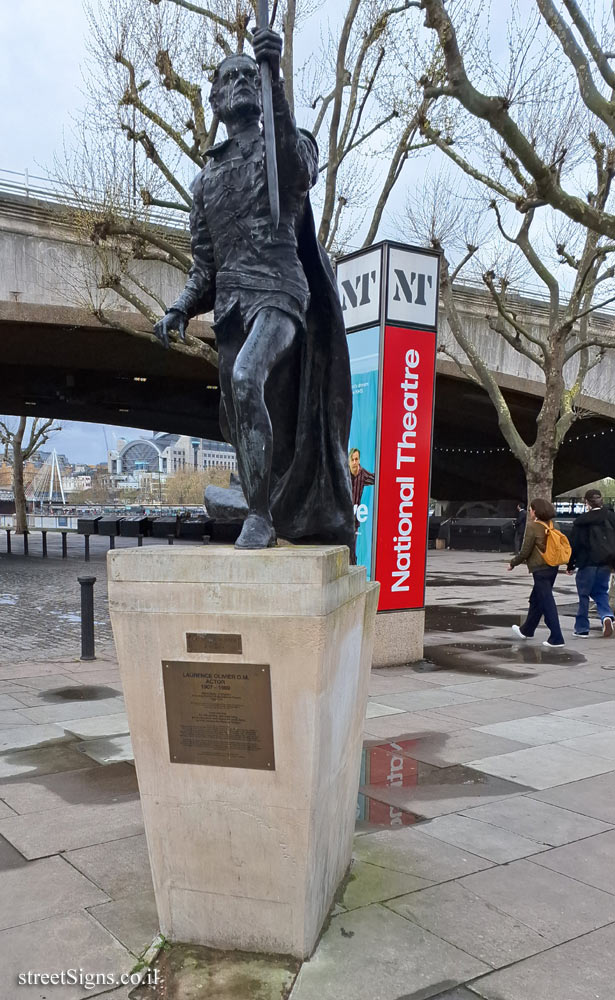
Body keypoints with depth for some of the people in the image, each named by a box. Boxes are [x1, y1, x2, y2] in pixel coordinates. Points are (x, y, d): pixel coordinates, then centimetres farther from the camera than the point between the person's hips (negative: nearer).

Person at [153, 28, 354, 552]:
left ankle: (261, 514, -27)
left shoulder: (286, 146, 10)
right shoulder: (207, 178, 22)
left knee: (247, 378, -32)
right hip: (231, 305, 6)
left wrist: (276, 78, -27)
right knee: (245, 421, 4)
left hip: (280, 293, -6)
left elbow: (299, 172, -18)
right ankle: (266, 519, 15)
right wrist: (180, 310, 2)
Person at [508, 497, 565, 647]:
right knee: (536, 600, 21)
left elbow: (525, 551, -13)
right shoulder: (550, 525, 8)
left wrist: (513, 563, 2)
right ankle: (526, 630, 36)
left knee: (547, 603, -4)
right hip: (552, 567, 8)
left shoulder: (532, 526, -14)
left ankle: (556, 639, -3)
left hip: (540, 569, -8)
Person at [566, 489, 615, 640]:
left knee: (584, 595, 6)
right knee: (601, 593, 16)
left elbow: (574, 544, -5)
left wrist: (570, 565, 4)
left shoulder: (580, 521, -8)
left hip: (587, 562, -3)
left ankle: (582, 627, 10)